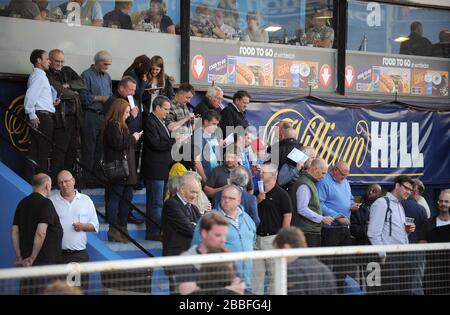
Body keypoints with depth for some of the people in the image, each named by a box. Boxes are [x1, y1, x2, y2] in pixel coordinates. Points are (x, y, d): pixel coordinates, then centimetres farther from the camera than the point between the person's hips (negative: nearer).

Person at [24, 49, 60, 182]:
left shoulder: (41, 76, 21)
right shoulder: (38, 76, -10)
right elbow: (30, 96, -19)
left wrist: (52, 102, 12)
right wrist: (32, 116, -19)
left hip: (46, 117, 10)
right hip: (42, 116, -10)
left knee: (35, 149, 9)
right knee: (44, 150, -7)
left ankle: (30, 178, 10)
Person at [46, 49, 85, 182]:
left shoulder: (68, 71, 19)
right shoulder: (46, 75, -2)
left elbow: (82, 84, 7)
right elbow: (57, 91, -13)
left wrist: (68, 85, -8)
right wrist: (73, 93, 2)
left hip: (74, 117, 7)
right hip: (60, 119, -7)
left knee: (73, 151, 8)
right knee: (59, 152, -9)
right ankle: (56, 180, -5)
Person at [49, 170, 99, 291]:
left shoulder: (86, 200, 10)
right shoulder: (51, 202, 5)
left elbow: (95, 226, 13)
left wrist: (83, 226, -7)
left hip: (80, 254, 2)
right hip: (59, 254, -2)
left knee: (82, 288, -1)